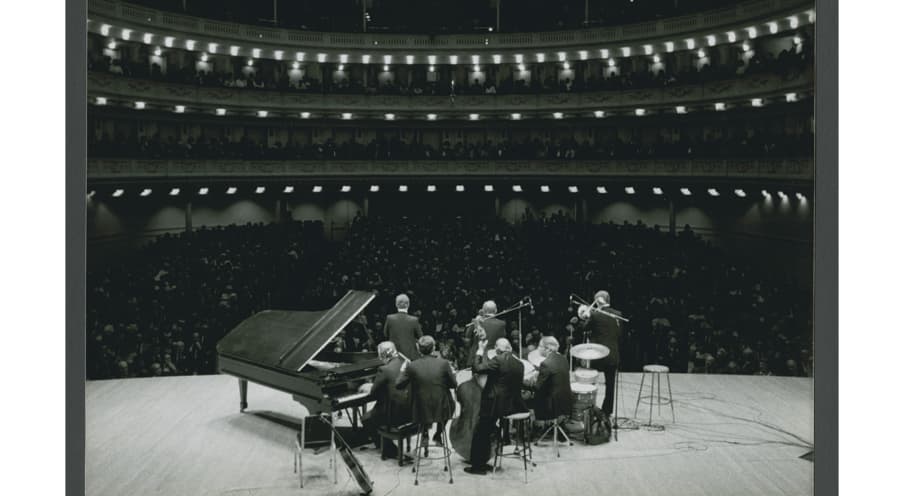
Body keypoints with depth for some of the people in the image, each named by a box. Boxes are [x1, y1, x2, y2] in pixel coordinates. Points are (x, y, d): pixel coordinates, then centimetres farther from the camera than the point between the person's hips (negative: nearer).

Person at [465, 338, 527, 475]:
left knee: (479, 434, 8)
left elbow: (477, 368, -18)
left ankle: (478, 466, 14)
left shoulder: (498, 360, -17)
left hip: (495, 406, -9)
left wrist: (480, 351, -6)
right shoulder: (519, 364, 7)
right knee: (485, 432, 26)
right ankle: (482, 463, 33)